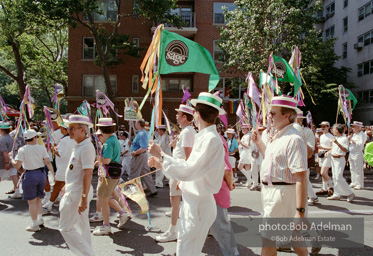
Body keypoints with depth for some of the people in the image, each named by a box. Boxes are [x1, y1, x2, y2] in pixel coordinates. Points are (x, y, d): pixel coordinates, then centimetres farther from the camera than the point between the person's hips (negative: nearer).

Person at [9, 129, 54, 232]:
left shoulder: (22, 150, -9)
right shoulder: (42, 148, -2)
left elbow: (17, 166, -14)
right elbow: (48, 162, -5)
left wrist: (11, 158, 4)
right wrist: (52, 173, 3)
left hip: (30, 175, -4)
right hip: (41, 174, 4)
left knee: (32, 201, 5)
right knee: (38, 198, 23)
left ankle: (35, 225, 11)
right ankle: (40, 219, 32)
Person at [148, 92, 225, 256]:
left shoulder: (211, 139, -21)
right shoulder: (204, 137, 10)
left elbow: (188, 171, -27)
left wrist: (161, 155, -19)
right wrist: (161, 164, 15)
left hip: (199, 204, -10)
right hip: (192, 201, 10)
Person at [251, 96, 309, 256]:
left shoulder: (293, 139, -21)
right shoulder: (278, 136, 10)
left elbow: (301, 178, -26)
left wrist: (300, 211, -28)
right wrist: (258, 142, 20)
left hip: (282, 194, -9)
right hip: (271, 192, 9)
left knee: (268, 239, 0)